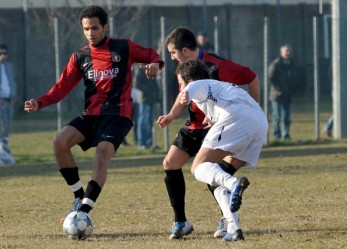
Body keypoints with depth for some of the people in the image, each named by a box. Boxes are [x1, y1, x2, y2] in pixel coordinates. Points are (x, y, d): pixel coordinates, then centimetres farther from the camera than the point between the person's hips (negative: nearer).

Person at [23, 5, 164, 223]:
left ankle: (84, 210, -32)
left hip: (118, 114, -4)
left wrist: (155, 64, -10)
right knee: (60, 140, -21)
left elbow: (151, 55, 15)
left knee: (103, 153, -27)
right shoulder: (80, 56, 11)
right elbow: (63, 87, 6)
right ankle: (79, 197, -8)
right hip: (91, 115, 4)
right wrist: (39, 103, -8)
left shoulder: (123, 48, 4)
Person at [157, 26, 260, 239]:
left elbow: (252, 77, -15)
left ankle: (228, 219, -3)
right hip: (195, 124, 8)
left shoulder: (217, 67, -24)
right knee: (170, 164, 1)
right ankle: (181, 222, 9)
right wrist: (171, 115, -1)